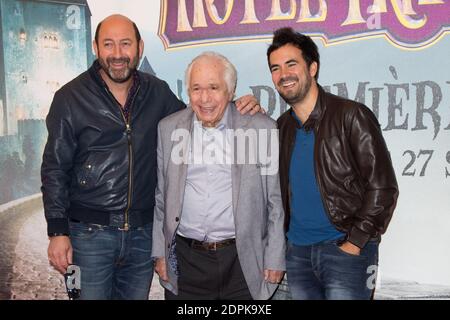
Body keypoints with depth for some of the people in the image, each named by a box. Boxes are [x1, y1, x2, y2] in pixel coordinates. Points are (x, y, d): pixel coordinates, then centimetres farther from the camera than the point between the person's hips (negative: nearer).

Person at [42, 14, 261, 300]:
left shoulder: (157, 92, 3)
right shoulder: (71, 97, -4)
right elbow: (55, 169, -3)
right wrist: (58, 232, -8)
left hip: (143, 232, 3)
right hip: (89, 232, -2)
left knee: (137, 295, 16)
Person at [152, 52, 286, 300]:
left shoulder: (261, 128, -4)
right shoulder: (168, 128, 3)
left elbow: (275, 201, 0)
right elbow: (160, 197, 9)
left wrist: (275, 259, -1)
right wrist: (160, 253, 8)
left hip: (243, 261, -1)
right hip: (186, 261, 2)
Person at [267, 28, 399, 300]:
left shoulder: (351, 116, -9)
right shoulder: (283, 126, 8)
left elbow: (383, 188, -10)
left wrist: (354, 243, -13)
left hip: (344, 249, -5)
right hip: (297, 251, 5)